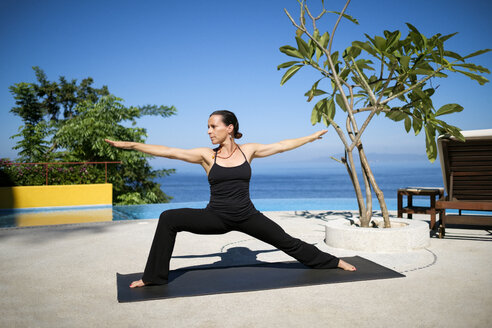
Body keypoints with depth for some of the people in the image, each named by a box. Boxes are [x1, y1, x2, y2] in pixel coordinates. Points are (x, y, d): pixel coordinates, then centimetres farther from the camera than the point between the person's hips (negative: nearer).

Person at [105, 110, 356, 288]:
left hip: (247, 217, 0)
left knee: (286, 241, 6)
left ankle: (332, 262, 30)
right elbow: (168, 151, -9)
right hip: (216, 217, 0)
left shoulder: (248, 150, -3)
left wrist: (312, 136, 11)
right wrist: (130, 145, -12)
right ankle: (154, 276, -2)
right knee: (168, 219, -16)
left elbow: (282, 146, 6)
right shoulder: (206, 155, -5)